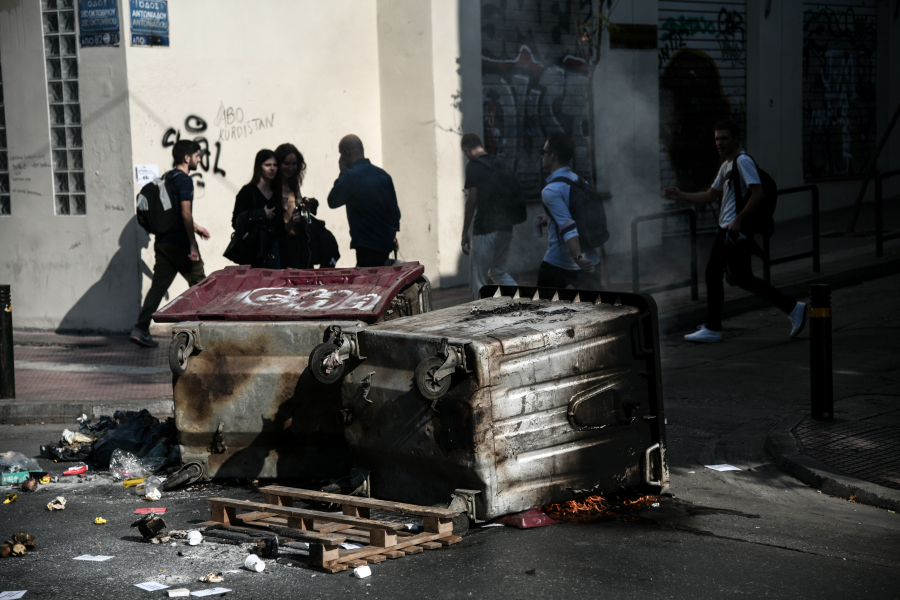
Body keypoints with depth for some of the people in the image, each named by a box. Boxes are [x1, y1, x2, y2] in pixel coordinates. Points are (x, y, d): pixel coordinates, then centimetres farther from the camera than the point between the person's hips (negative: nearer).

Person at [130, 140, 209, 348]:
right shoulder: (184, 180, -11)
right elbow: (185, 213, -18)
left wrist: (195, 227, 33)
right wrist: (193, 244, -17)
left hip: (163, 242, 8)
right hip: (180, 243, -8)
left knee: (158, 286, 4)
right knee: (200, 286, 6)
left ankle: (141, 329, -5)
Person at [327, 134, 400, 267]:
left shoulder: (349, 176, -13)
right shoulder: (384, 175, 8)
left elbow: (332, 201, 1)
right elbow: (394, 208, 15)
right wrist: (393, 236, 27)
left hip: (366, 246, -7)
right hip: (386, 243, 7)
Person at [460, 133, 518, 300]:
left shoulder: (473, 167, -8)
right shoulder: (500, 164, 13)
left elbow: (472, 200, -13)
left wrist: (465, 233, -9)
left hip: (485, 230, -8)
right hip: (505, 228, 8)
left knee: (478, 280, -1)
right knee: (499, 272, 21)